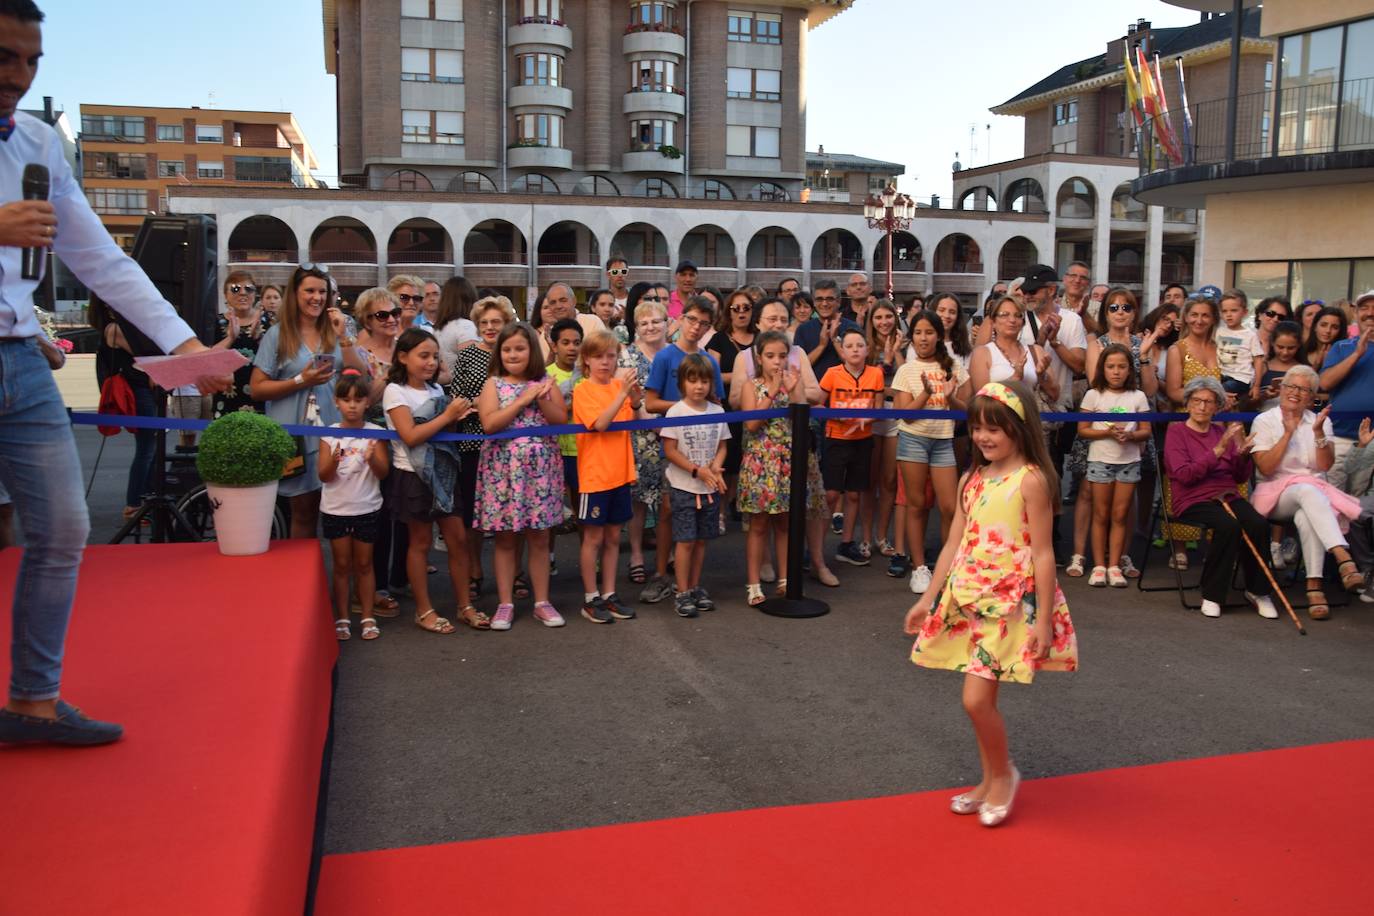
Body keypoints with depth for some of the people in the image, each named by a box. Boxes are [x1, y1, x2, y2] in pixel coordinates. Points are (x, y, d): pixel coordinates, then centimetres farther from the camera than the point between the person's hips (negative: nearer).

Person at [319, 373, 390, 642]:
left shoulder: (375, 433, -5)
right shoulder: (329, 434, -3)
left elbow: (384, 473, -7)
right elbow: (324, 476, -5)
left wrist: (372, 459, -27)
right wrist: (333, 461, -25)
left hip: (367, 509, -1)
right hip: (335, 510, 1)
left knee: (364, 564, 9)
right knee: (342, 565, 9)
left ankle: (368, 618, 16)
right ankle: (342, 618, 17)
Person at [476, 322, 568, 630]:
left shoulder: (546, 382, 6)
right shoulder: (494, 384, 1)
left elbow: (562, 420, -2)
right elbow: (489, 423, -14)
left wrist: (541, 399, -15)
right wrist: (524, 400, -14)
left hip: (540, 468, 1)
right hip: (503, 469, -1)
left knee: (539, 538, 7)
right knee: (505, 539, 6)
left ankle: (542, 602, 17)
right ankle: (505, 604, 15)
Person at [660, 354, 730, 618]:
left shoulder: (716, 411, 4)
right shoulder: (676, 412, -8)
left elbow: (721, 446, 10)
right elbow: (670, 450, -10)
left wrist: (716, 466, -11)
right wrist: (698, 471, -15)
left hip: (711, 487, 4)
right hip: (684, 486, -4)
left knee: (701, 539, 10)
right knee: (686, 540, -3)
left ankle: (695, 587, 23)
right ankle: (682, 593, 7)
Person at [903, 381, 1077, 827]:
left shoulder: (1031, 481, -11)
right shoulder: (971, 480, 9)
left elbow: (1042, 554, -12)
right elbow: (954, 545, 12)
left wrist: (1042, 619, -14)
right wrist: (928, 599, 12)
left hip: (1012, 602, -6)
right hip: (969, 600, 7)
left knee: (976, 698, -9)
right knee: (980, 698, 12)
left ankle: (1003, 774, 16)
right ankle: (991, 781, 28)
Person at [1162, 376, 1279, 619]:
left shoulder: (1222, 432, 18)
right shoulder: (1176, 431, 4)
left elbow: (1241, 478, 16)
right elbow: (1184, 475, -12)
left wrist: (1242, 453, -4)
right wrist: (1218, 450, -16)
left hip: (1228, 496, 4)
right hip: (1193, 500, -4)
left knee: (1259, 524, -27)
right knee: (1229, 525, -34)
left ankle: (1258, 591, -8)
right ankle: (1212, 595, -20)